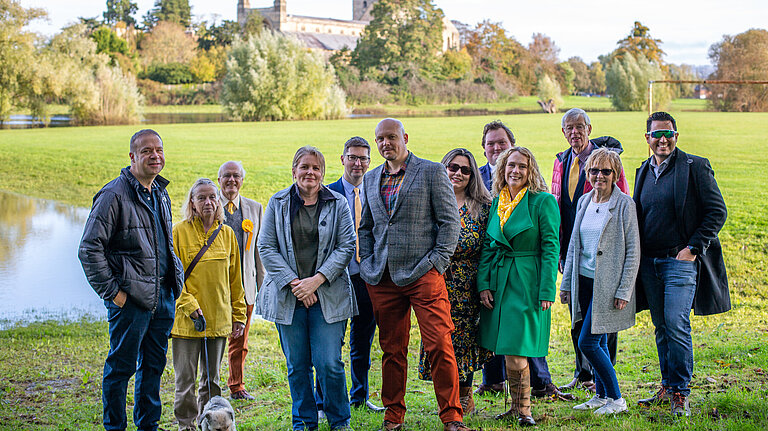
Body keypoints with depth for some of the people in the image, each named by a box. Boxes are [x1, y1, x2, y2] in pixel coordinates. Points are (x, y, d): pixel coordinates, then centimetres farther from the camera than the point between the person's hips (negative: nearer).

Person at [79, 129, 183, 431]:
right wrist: (112, 292, -15)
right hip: (131, 297, -7)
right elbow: (89, 249, -14)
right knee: (121, 367, 2)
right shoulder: (114, 195, -12)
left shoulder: (161, 194, 14)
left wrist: (177, 279, 16)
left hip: (163, 295, 7)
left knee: (154, 366, 15)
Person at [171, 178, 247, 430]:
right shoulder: (179, 232, -3)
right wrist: (188, 305, -15)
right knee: (186, 378, 1)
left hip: (219, 319, 3)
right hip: (186, 319, -3)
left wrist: (239, 315, 11)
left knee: (212, 378, 12)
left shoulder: (227, 234, 8)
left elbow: (235, 279, 12)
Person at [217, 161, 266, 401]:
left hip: (245, 284, 3)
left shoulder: (255, 208, 11)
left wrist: (262, 283, 9)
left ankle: (237, 387, 22)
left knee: (240, 342, 10)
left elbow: (260, 248, 13)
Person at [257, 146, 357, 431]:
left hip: (327, 296, -1)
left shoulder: (337, 204, 5)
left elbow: (346, 247, 0)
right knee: (297, 365, 6)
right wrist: (293, 283, -9)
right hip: (287, 295, 1)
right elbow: (266, 248, 2)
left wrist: (317, 280, -11)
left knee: (329, 363, -5)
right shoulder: (278, 203, 6)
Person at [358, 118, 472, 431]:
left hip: (422, 275, -4)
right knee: (392, 349, 9)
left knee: (439, 345, -8)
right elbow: (365, 227, 23)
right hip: (382, 279, 4)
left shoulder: (432, 172, 2)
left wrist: (437, 262, -8)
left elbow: (450, 221, -1)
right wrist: (367, 263, 9)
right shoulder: (371, 179, 17)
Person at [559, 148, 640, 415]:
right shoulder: (584, 201, 10)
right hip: (584, 282, 6)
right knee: (598, 342, 13)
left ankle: (616, 399, 2)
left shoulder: (624, 204, -8)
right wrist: (566, 283, 14)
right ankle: (601, 396, 25)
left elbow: (633, 251, -9)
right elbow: (574, 245, 16)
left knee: (587, 342, -10)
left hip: (607, 284, -6)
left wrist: (624, 291, -13)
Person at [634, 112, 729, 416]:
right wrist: (637, 257, 10)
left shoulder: (695, 167, -4)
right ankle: (667, 386, 22)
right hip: (649, 262, 5)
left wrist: (693, 248, -11)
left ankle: (680, 393, -2)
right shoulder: (643, 171, 13)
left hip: (681, 260, -5)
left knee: (677, 325, -11)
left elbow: (717, 212, -5)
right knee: (661, 327, 11)